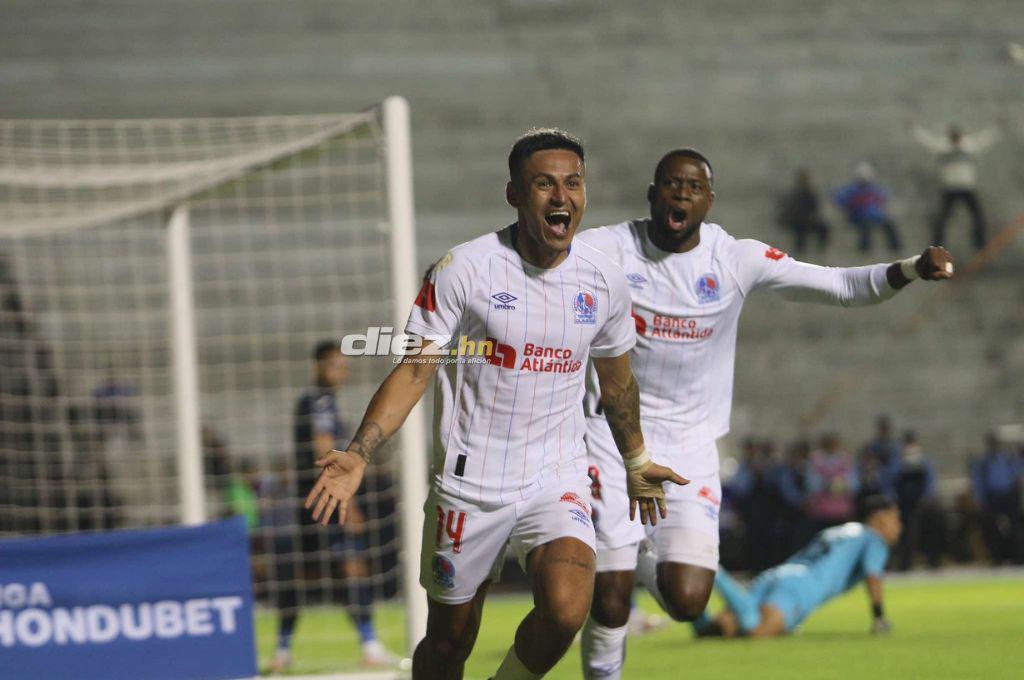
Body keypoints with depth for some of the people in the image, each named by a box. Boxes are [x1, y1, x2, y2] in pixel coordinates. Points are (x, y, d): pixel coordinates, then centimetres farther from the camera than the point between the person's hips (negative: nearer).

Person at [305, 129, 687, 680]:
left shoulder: (604, 280, 2)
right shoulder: (463, 269, -10)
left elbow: (617, 383, 19)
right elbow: (414, 370, -10)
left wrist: (636, 462, 32)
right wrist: (357, 454, -22)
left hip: (558, 480, 2)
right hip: (468, 484, -2)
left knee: (565, 612, -23)